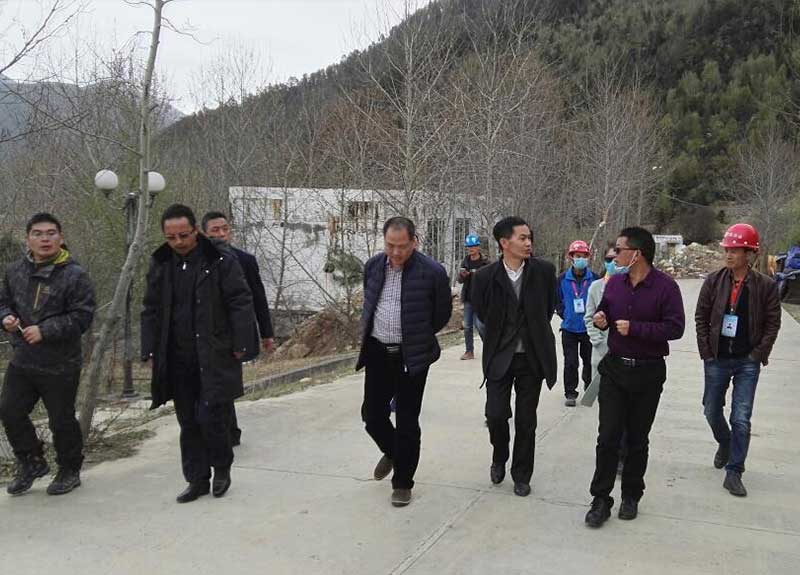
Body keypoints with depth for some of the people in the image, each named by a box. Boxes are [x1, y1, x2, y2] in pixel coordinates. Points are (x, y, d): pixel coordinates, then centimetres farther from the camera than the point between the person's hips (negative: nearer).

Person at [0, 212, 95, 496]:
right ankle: (31, 463, 30)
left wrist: (45, 330, -22)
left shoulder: (75, 275, -11)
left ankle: (69, 471, 26)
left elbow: (82, 316, -15)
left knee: (62, 420, 5)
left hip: (60, 365, -5)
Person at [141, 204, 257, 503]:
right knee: (188, 422, 10)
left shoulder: (221, 260, -8)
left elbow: (241, 304, -8)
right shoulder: (160, 264, 7)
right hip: (177, 361, 5)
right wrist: (151, 352, 9)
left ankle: (222, 467, 18)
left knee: (210, 416, -7)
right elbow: (150, 311, 13)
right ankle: (197, 479, 22)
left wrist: (241, 347, -12)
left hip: (215, 358, -5)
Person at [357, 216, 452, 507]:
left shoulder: (432, 272, -13)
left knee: (407, 422, 4)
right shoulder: (373, 266, 2)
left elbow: (442, 314, 0)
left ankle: (403, 482, 20)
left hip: (411, 356, -4)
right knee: (372, 414, 9)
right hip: (378, 352, 4)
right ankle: (392, 451, 40)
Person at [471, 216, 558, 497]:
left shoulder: (544, 271, -7)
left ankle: (521, 475, 25)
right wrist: (501, 335, 10)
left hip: (532, 357, 1)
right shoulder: (485, 277, -10)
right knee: (496, 414, -4)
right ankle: (499, 458, 27)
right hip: (499, 357, -1)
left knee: (526, 421, 8)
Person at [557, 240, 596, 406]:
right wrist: (564, 314, 1)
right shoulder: (563, 279, -3)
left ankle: (589, 386, 34)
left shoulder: (594, 279, -5)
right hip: (569, 328, 0)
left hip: (589, 327, 0)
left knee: (589, 360, 13)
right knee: (570, 362, 2)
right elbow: (557, 300, 8)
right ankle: (570, 393, 12)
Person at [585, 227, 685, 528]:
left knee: (638, 438, 11)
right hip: (614, 368, 3)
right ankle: (601, 499, 8)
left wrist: (635, 328, -22)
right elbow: (603, 312, 18)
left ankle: (631, 496, 26)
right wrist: (601, 319, -5)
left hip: (648, 373, -3)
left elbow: (675, 327, -17)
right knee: (607, 436, 0)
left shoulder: (665, 286, -12)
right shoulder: (614, 282, 3)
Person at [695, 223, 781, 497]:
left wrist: (758, 355, -7)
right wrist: (706, 351, -2)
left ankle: (733, 472, 7)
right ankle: (725, 444, 44)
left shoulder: (766, 286, -6)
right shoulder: (714, 281, -3)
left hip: (747, 362, -2)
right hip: (717, 359, 2)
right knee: (712, 411, 14)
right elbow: (701, 317, 2)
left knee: (741, 419, -4)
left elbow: (772, 324, -2)